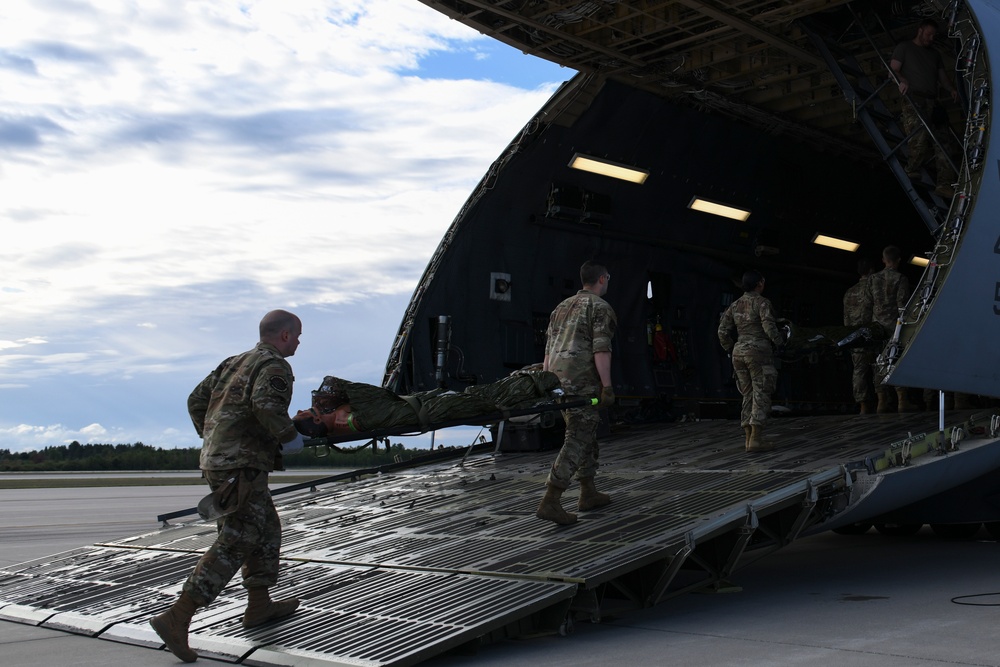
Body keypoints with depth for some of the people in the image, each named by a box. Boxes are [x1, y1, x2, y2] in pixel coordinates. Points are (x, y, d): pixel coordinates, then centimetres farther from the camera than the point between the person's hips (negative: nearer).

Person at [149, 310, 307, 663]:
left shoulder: (233, 363, 17)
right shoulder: (275, 367, -8)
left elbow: (197, 400, 19)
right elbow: (266, 405, -27)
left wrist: (211, 440, 25)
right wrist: (290, 438, -13)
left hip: (215, 461, 10)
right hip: (242, 467, -10)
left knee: (267, 530, 21)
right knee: (234, 544, -9)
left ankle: (259, 606, 29)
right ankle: (176, 619, -13)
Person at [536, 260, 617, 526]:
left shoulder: (562, 307, 21)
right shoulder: (601, 308, -3)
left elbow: (548, 350, 20)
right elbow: (601, 350, -15)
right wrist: (607, 387, -16)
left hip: (557, 378, 8)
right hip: (582, 382, -8)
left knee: (587, 434, 20)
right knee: (577, 439, -9)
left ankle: (589, 493, 26)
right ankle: (550, 502, -17)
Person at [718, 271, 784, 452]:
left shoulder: (735, 305, 11)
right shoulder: (762, 303, -8)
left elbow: (723, 331, 7)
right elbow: (769, 328, -17)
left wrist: (732, 350, 20)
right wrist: (779, 342, 3)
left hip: (740, 354, 7)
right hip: (759, 354, -7)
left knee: (749, 396, 12)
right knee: (761, 396, -6)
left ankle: (750, 437, 9)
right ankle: (756, 440, -13)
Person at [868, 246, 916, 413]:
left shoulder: (873, 279, 9)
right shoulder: (900, 279, -4)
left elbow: (868, 303, 8)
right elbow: (902, 304, -9)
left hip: (877, 324, 4)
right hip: (895, 324, -4)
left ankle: (882, 402, 2)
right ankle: (902, 400, -4)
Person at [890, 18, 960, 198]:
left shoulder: (934, 53, 29)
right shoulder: (904, 48, 12)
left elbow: (942, 76, 25)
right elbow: (893, 69, 1)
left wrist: (952, 89, 4)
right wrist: (902, 80, -21)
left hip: (932, 102, 7)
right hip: (914, 99, -6)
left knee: (945, 143, -2)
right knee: (920, 136, -26)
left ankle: (945, 184, -2)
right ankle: (912, 173, -11)